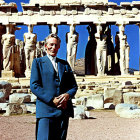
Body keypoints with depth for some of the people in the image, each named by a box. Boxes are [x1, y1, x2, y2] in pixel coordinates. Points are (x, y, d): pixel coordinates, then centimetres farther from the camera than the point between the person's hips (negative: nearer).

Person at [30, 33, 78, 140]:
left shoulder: (65, 64, 20)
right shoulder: (38, 62, 7)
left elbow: (74, 86, 17)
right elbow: (34, 85, -4)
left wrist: (68, 95, -7)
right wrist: (52, 100, -14)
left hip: (64, 109, 4)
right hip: (46, 110, -4)